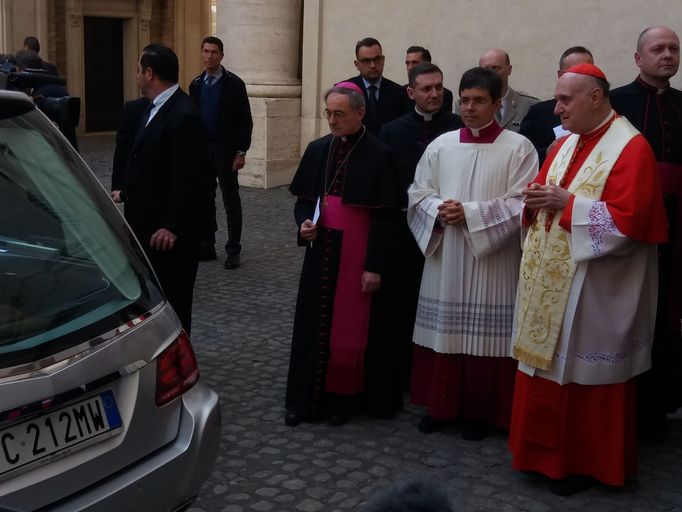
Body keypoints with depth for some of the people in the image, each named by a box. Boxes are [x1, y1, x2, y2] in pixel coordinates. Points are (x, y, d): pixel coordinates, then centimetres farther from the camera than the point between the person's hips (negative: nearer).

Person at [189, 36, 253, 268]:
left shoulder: (233, 83, -5)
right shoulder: (196, 84, 9)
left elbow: (245, 121, -6)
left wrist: (241, 152, -12)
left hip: (226, 151, -4)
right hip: (201, 150, 5)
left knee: (231, 202, 1)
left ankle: (233, 251, 6)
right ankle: (206, 246, 17)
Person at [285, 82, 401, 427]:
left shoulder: (378, 155, -10)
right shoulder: (318, 150, 5)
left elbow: (386, 216, -11)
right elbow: (303, 199, 15)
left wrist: (374, 265, -14)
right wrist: (303, 222, -7)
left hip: (357, 253, -5)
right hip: (321, 249, 5)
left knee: (351, 324, 4)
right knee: (314, 322, 8)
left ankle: (345, 397, 19)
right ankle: (307, 398, 19)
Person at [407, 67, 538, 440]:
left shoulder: (518, 148, -4)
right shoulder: (441, 145, 7)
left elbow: (521, 205, -11)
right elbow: (418, 193, 8)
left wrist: (470, 214, -18)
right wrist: (440, 211, -13)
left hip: (492, 264, -3)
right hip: (445, 261, 4)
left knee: (485, 336, 3)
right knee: (443, 332, 9)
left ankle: (480, 412, 17)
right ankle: (441, 405, 23)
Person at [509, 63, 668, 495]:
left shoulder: (631, 148, -13)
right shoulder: (563, 146, 12)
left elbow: (627, 222, -21)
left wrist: (568, 203, -20)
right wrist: (537, 201, -4)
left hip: (591, 291, -8)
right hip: (549, 280, 8)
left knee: (584, 375, 3)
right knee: (547, 367, 13)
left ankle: (586, 461, 18)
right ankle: (549, 452, 27)